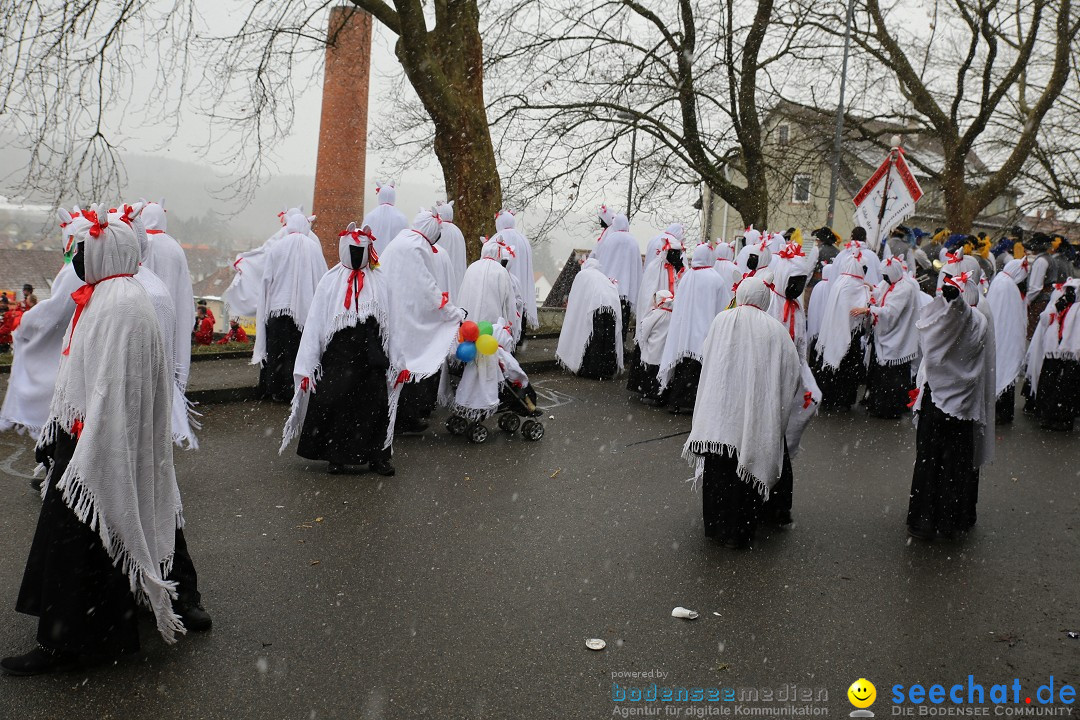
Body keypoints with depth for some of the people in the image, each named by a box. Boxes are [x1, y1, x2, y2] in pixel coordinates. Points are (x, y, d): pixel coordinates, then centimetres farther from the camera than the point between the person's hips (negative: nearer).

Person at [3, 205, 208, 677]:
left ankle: (64, 642, 11)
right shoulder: (102, 296, 11)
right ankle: (179, 603, 30)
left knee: (78, 538, -1)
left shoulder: (120, 303, -20)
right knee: (145, 515, 17)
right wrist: (56, 434, 20)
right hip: (91, 438, 10)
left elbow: (113, 388, -24)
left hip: (105, 445, -10)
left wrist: (82, 455, -23)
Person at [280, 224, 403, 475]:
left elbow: (393, 323, 6)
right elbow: (314, 324, 1)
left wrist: (399, 362, 2)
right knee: (334, 405, 0)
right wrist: (306, 367, -4)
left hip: (372, 358, 1)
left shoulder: (380, 282, 6)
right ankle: (336, 457, 17)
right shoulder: (330, 282, 3)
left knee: (375, 406, 4)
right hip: (337, 356, -1)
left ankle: (378, 457, 18)